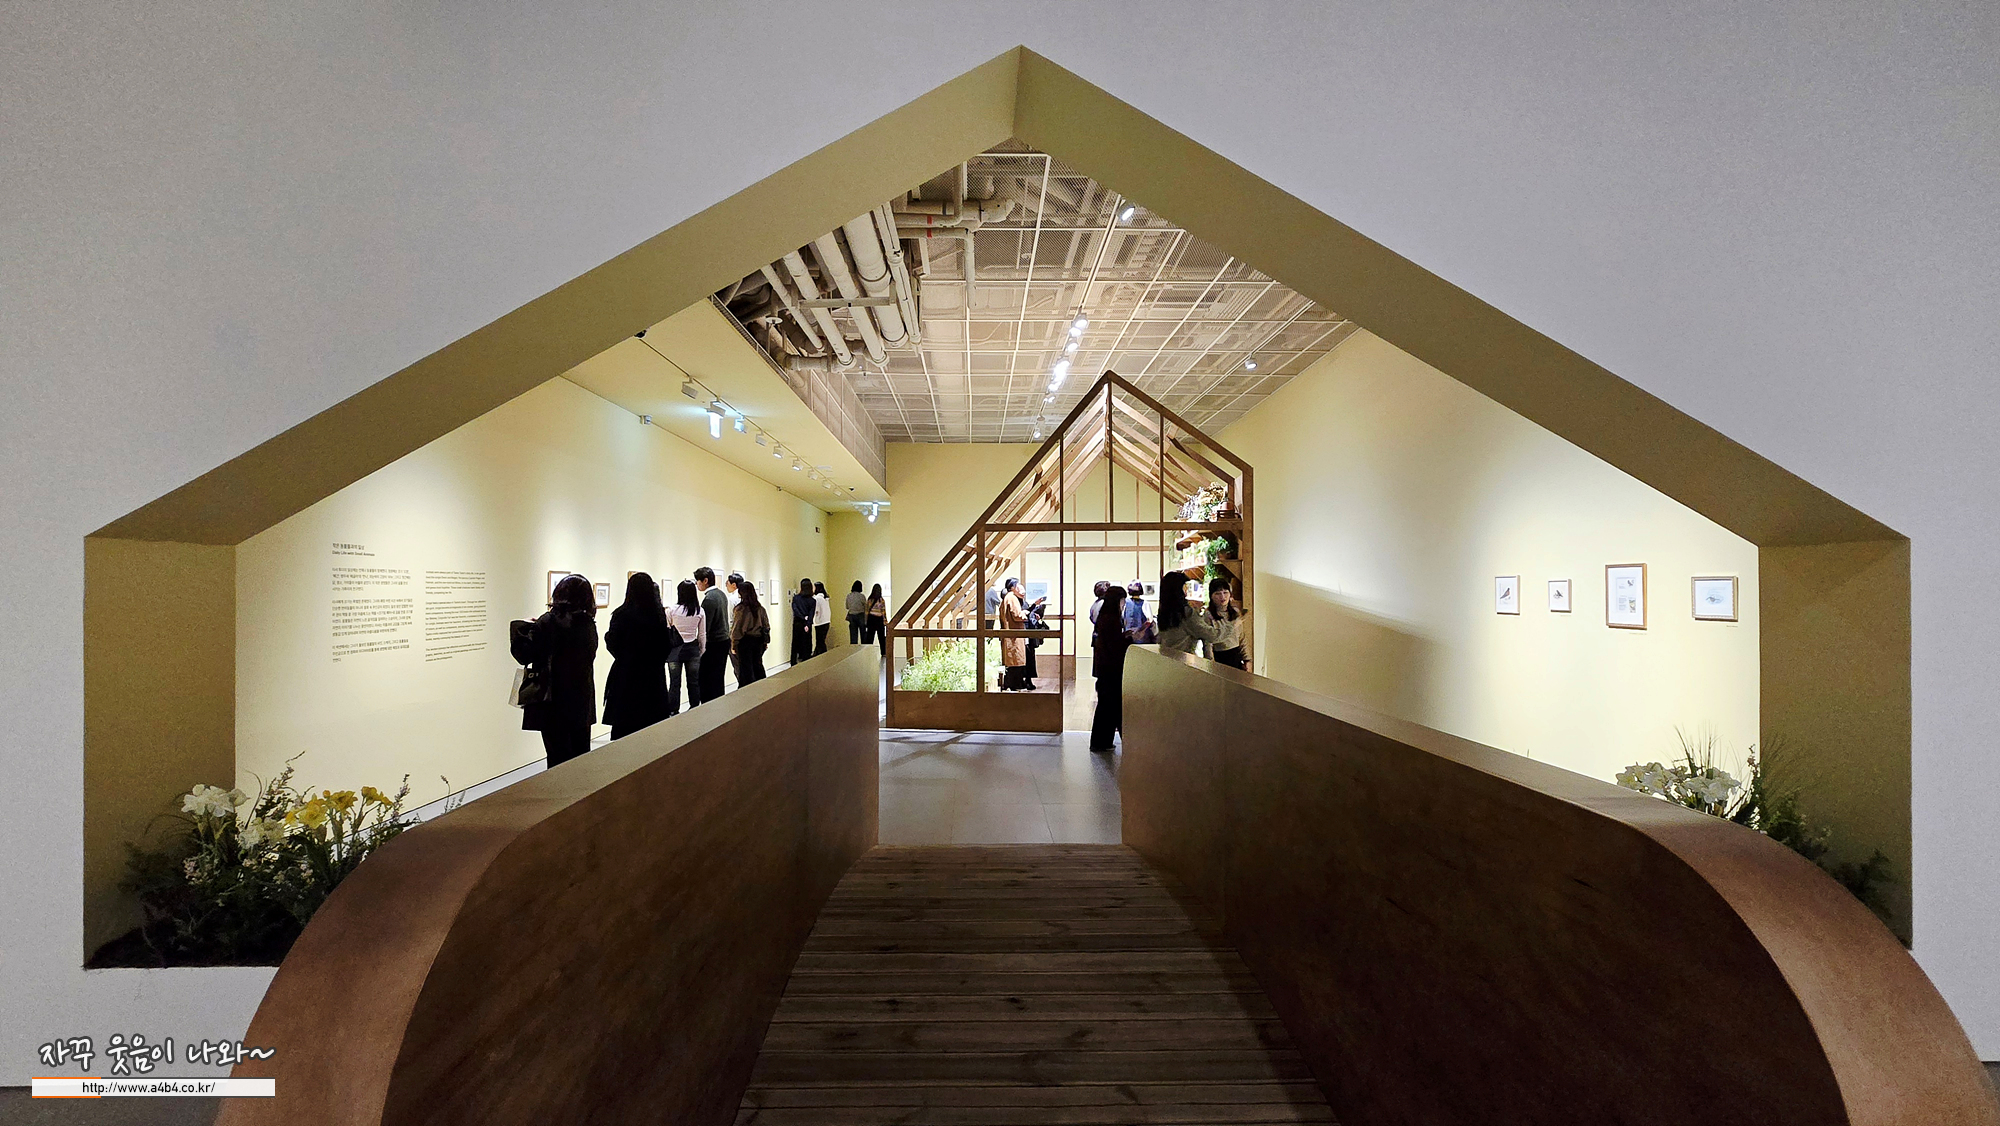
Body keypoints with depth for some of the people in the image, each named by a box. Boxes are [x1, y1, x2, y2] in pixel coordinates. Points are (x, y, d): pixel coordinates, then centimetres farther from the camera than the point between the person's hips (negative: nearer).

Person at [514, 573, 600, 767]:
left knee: (559, 758, 2)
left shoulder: (548, 622, -14)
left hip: (554, 702, -5)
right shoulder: (588, 624, 2)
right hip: (582, 701, 5)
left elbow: (525, 655, -13)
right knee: (581, 756, 14)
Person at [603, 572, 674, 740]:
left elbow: (612, 645, -5)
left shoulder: (622, 615, -12)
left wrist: (607, 633, 14)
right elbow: (667, 645, 2)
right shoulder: (659, 614, -4)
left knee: (623, 727, 6)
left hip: (626, 677, -3)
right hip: (654, 677, 3)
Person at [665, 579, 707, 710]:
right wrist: (702, 650, 15)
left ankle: (673, 711, 9)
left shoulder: (672, 610, -10)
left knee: (675, 682, 5)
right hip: (693, 649, 2)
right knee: (693, 681, 10)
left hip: (675, 649, -2)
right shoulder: (700, 611, -4)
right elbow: (702, 634, 3)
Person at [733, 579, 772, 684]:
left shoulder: (741, 608, -15)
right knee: (757, 665, 15)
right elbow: (766, 625, 8)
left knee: (745, 669, 2)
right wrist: (765, 641, 16)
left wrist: (734, 644, -6)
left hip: (745, 641, -6)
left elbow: (737, 628, -14)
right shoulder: (760, 607, 2)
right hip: (758, 640, 6)